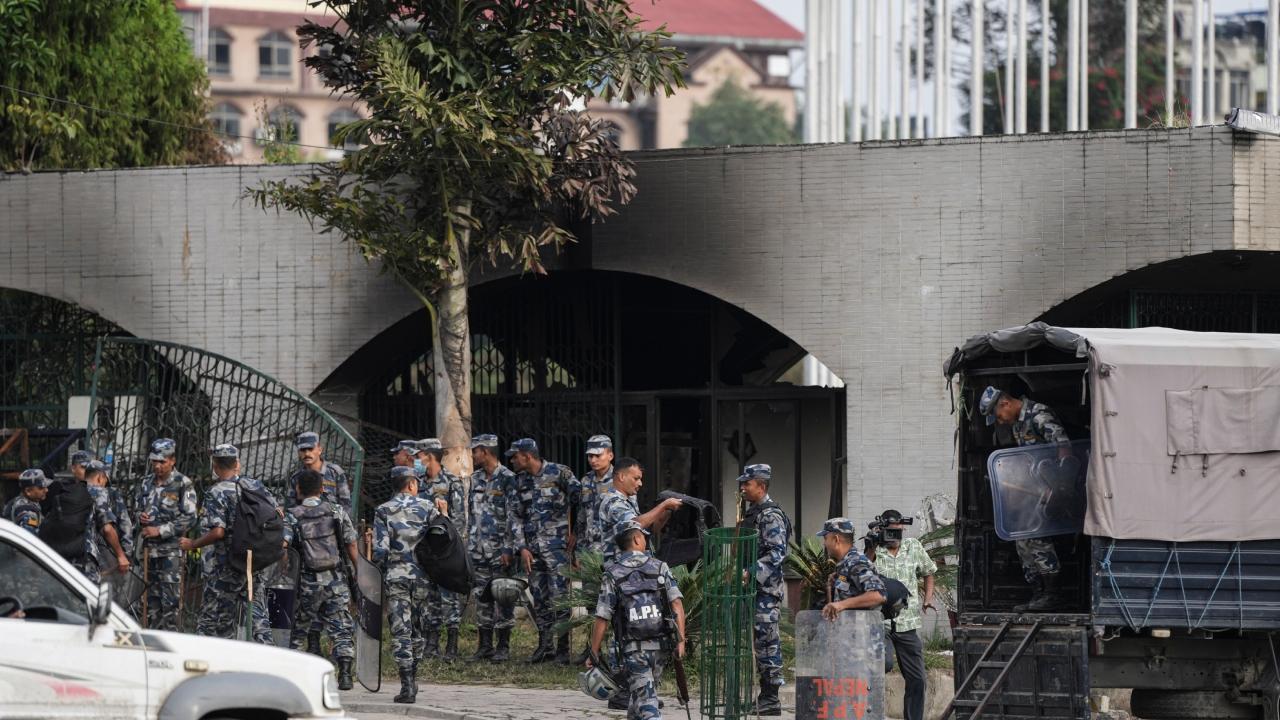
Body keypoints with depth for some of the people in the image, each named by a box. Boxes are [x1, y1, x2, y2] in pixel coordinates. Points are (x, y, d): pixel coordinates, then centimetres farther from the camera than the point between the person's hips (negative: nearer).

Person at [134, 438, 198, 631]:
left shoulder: (183, 484, -5)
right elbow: (136, 507, 25)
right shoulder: (147, 483, 14)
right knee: (152, 596, 9)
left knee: (170, 597, -10)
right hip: (149, 548, 6)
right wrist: (140, 517, 0)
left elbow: (189, 519, -10)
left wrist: (161, 530, -15)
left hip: (172, 550, -6)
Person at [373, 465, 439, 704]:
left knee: (401, 631, -3)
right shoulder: (427, 508, 4)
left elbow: (380, 549, -5)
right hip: (422, 576, 2)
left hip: (395, 576, -2)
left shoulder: (383, 511, 0)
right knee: (416, 628, 15)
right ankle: (412, 681, 16)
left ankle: (407, 687, -9)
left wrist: (378, 574, 3)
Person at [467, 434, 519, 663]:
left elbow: (514, 516, -12)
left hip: (500, 549, -7)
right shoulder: (475, 479, 13)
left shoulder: (507, 479, -9)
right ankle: (484, 645, 12)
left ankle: (503, 646, 2)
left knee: (502, 597, -2)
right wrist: (470, 545, 13)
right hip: (478, 550, 7)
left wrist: (509, 548, -16)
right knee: (481, 597, 7)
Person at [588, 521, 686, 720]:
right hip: (660, 645, 3)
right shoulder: (660, 567, 3)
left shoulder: (612, 575, -2)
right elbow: (676, 603, -7)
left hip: (633, 648, -3)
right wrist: (680, 640, -7)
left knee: (646, 702, -6)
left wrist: (594, 654, 1)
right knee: (641, 694, 22)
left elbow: (602, 618, -6)